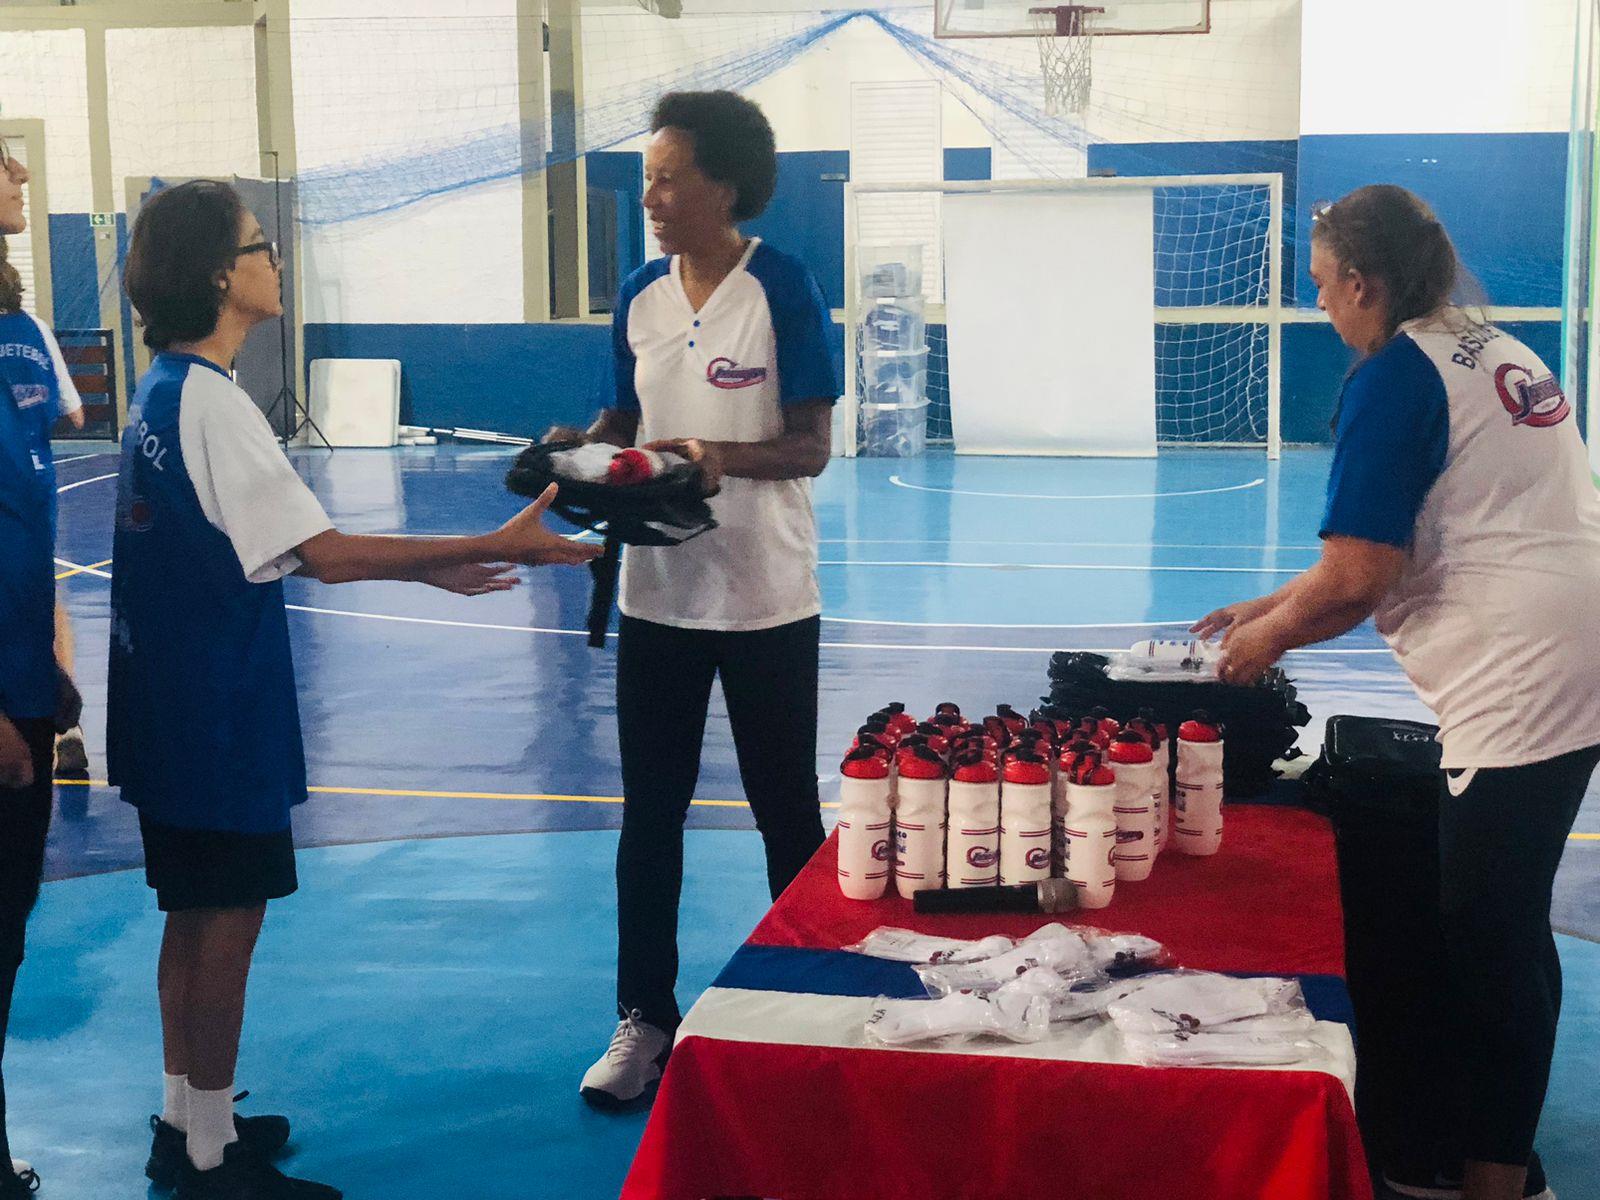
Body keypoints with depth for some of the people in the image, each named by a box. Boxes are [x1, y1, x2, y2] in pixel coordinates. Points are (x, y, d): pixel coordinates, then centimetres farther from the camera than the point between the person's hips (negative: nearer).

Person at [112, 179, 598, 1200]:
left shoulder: (163, 392, 10)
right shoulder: (208, 399, -20)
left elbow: (262, 544, 13)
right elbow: (325, 555, -24)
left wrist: (429, 570, 10)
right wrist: (496, 547, -23)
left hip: (170, 707, 10)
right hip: (217, 712, -10)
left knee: (197, 914, 18)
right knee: (227, 921, 1)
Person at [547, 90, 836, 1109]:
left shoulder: (784, 289, -11)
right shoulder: (640, 295, 4)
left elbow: (810, 448, -12)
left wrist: (724, 456, -29)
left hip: (766, 601, -4)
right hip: (658, 595, 5)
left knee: (787, 813, 9)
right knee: (650, 812, 9)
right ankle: (645, 1020, 22)